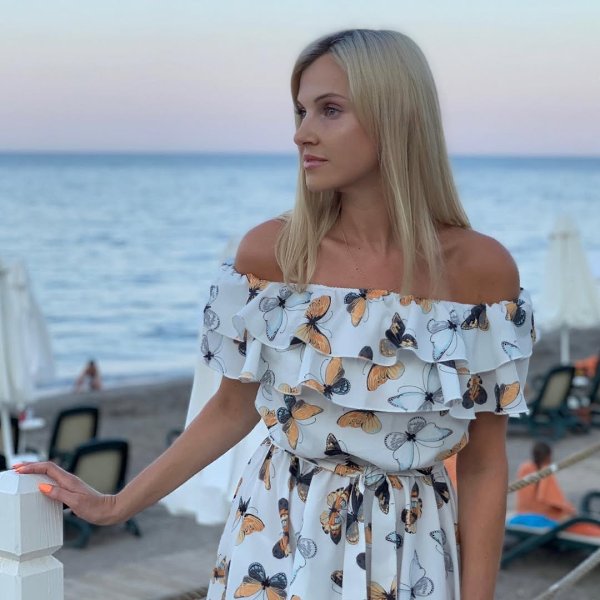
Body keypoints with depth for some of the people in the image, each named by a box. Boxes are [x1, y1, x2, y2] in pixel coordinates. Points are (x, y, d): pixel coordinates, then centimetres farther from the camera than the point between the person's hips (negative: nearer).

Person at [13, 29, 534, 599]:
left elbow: (483, 465, -7)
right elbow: (233, 408, 3)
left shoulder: (480, 267, -13)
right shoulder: (268, 251, -10)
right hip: (277, 539, 1)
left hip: (409, 553, -1)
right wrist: (115, 506, 5)